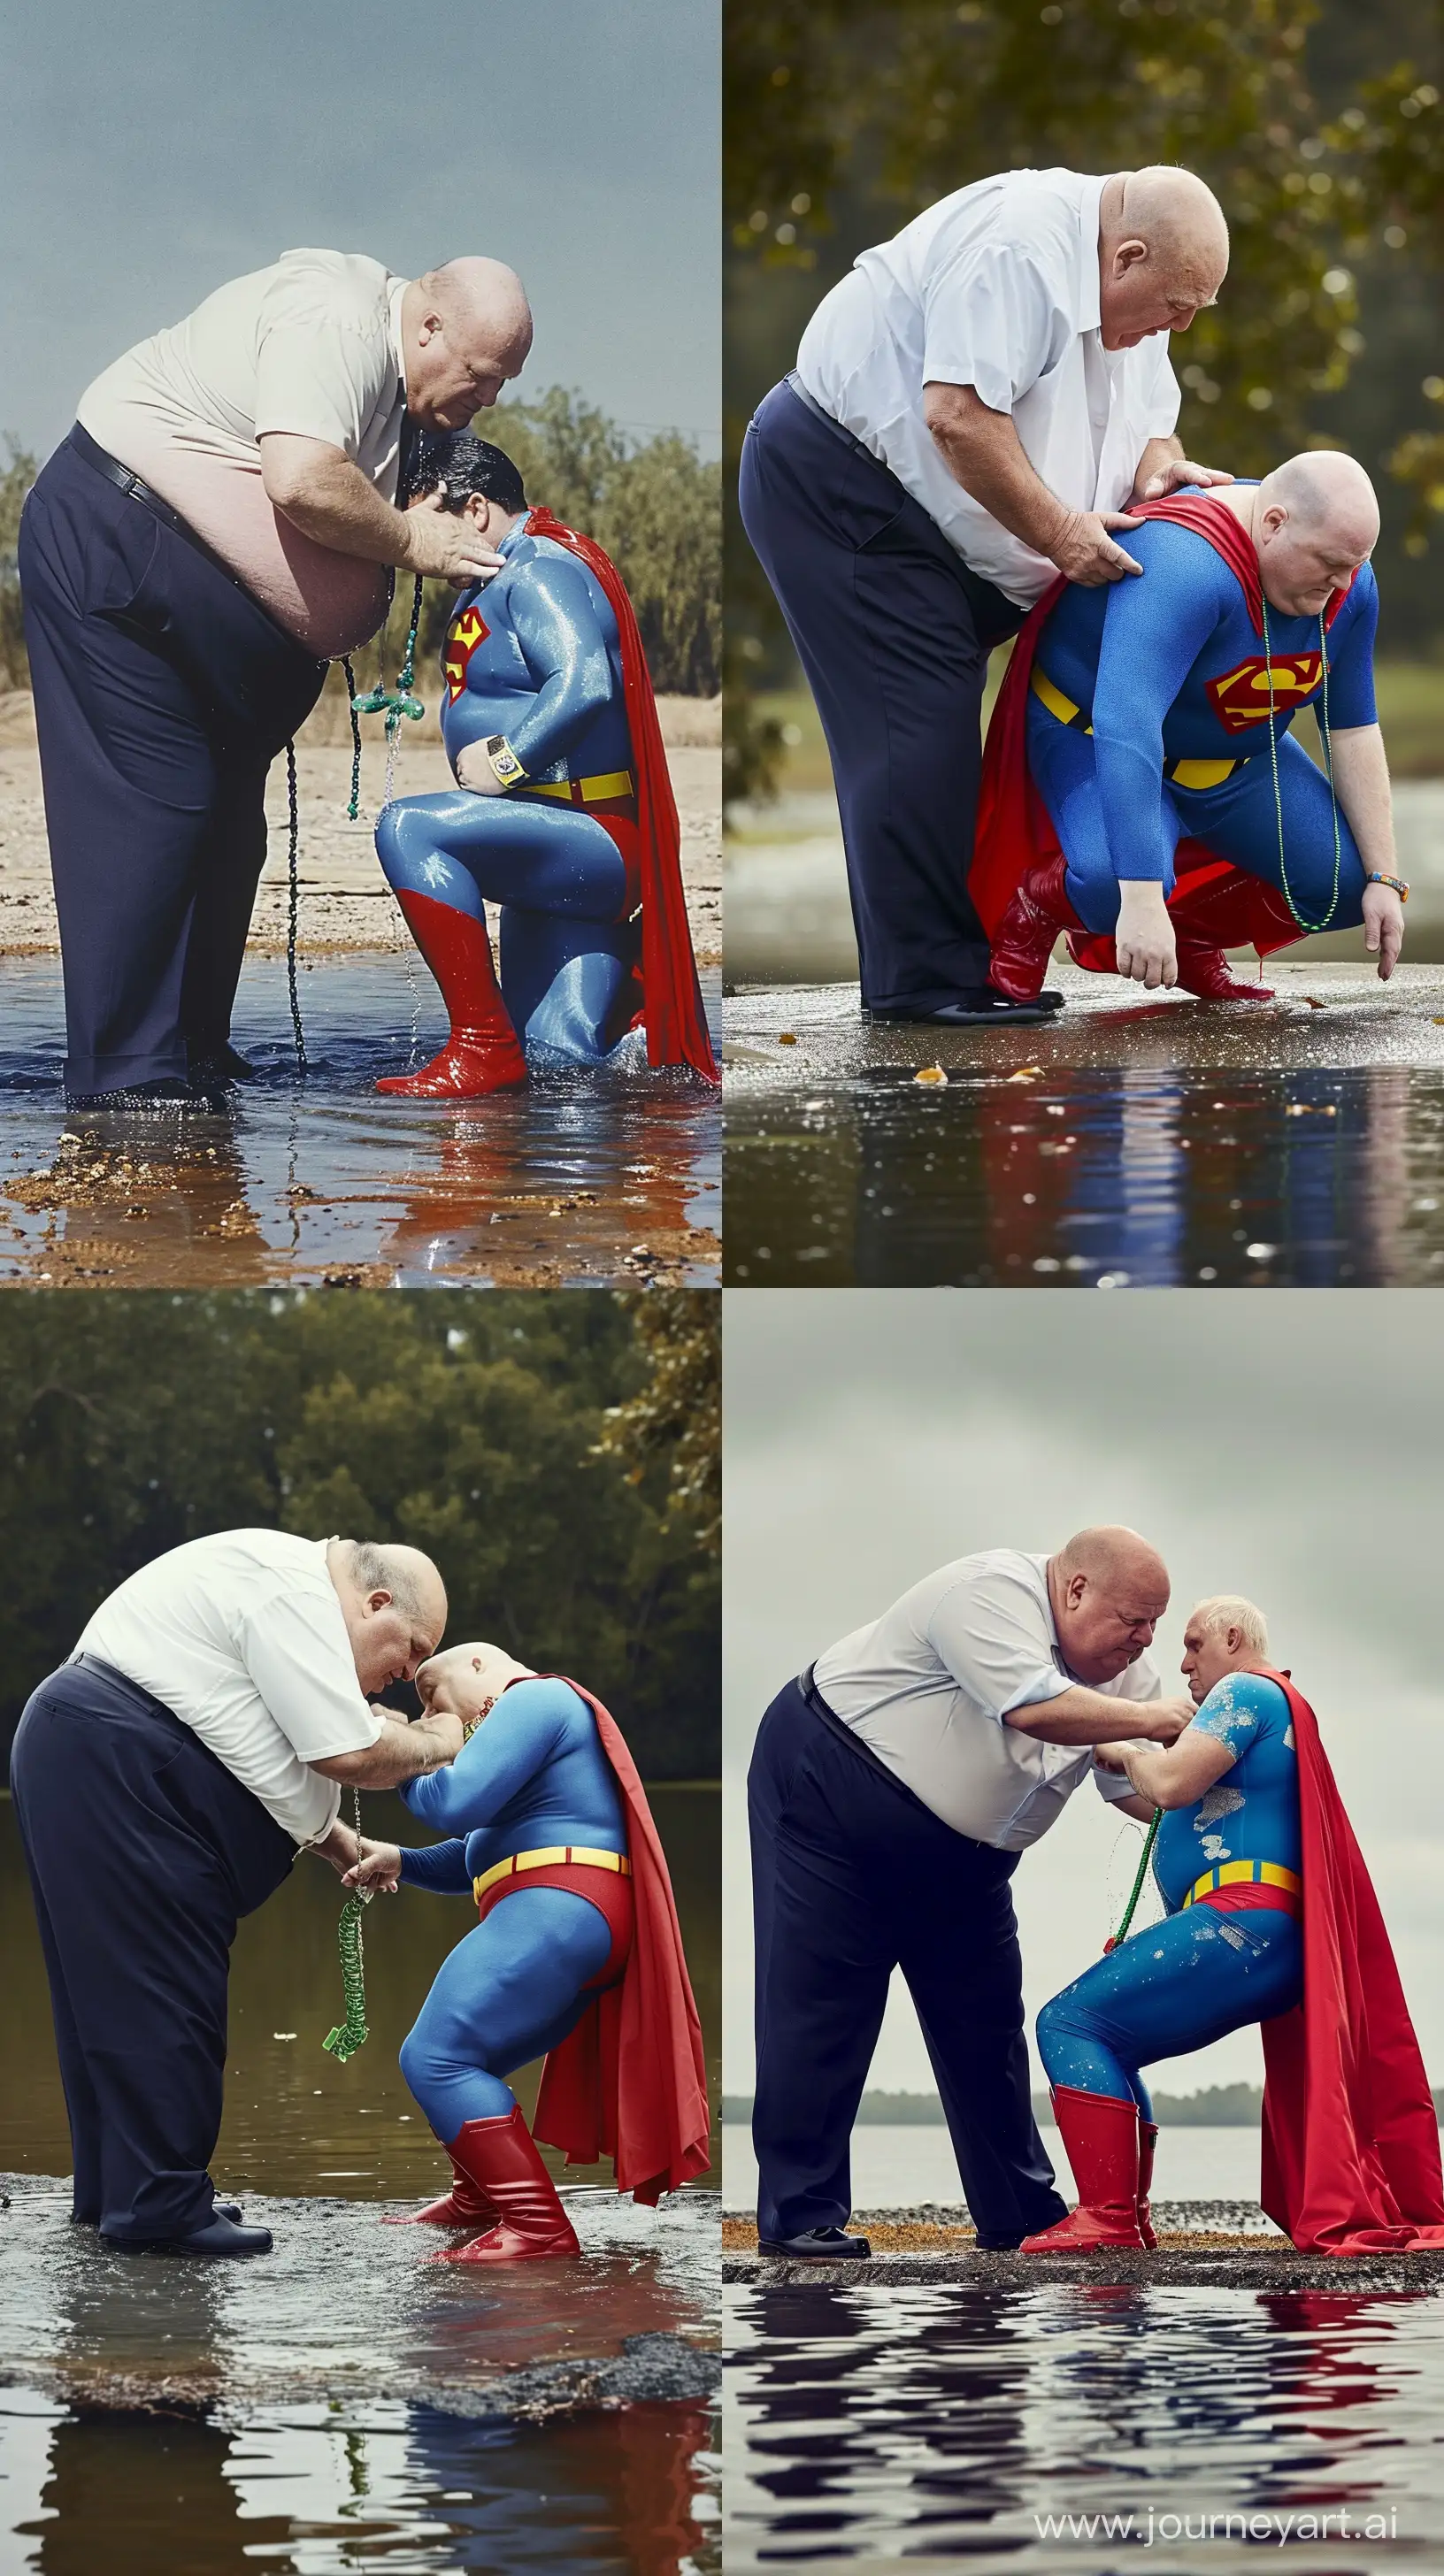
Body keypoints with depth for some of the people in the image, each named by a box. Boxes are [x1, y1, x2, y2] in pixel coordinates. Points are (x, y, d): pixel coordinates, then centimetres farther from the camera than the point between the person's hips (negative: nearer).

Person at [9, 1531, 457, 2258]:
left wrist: (335, 1842, 17)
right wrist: (436, 1742, 0)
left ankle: (114, 2192, 16)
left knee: (117, 1994, 12)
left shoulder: (289, 1588, 19)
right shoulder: (297, 1596, -15)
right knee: (163, 1987, -10)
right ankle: (159, 2205, -10)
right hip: (108, 1765, -11)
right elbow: (350, 1755, -18)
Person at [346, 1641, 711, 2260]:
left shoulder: (534, 1698, -3)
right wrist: (402, 1863, 12)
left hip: (554, 1910, -11)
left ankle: (537, 2226, -24)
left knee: (434, 2058, -17)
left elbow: (457, 1802, -15)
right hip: (577, 1923, 11)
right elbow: (480, 1857, 27)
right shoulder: (542, 1714, 31)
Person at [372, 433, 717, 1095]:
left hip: (592, 842, -11)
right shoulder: (504, 580, 21)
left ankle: (482, 1046, -29)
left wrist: (505, 761, -26)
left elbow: (584, 682, -28)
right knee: (560, 1061, 9)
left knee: (410, 828, -30)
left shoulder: (539, 573, -12)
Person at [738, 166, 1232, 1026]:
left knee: (941, 731, 7)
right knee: (917, 726, -15)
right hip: (832, 482, -10)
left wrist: (1158, 465, -9)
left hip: (918, 516, 10)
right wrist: (1059, 532, -24)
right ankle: (929, 977, -14)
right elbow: (959, 414, -32)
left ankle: (922, 971, 9)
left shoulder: (1130, 288, 6)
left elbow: (1146, 417, 15)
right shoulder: (1019, 245, -26)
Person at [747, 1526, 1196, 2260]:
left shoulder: (1123, 1668, 0)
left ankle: (1021, 2214, 14)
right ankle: (800, 2214, -7)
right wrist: (1150, 1720, -28)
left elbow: (1141, 1790, 0)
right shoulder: (994, 1593, -25)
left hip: (959, 1853, 8)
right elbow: (1031, 1706, -38)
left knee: (985, 2020, 7)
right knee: (820, 2007, -8)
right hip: (826, 1785, -8)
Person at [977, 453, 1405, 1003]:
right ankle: (1035, 910, -1)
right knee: (1115, 882, -37)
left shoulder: (1350, 584, -13)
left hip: (1236, 755, 7)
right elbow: (1125, 728, -46)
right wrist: (1140, 901, -52)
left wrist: (1384, 878, -5)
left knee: (1348, 886, -8)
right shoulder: (1181, 570, -38)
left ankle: (1192, 933, 16)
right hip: (1094, 743, -7)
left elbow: (1353, 730, -2)